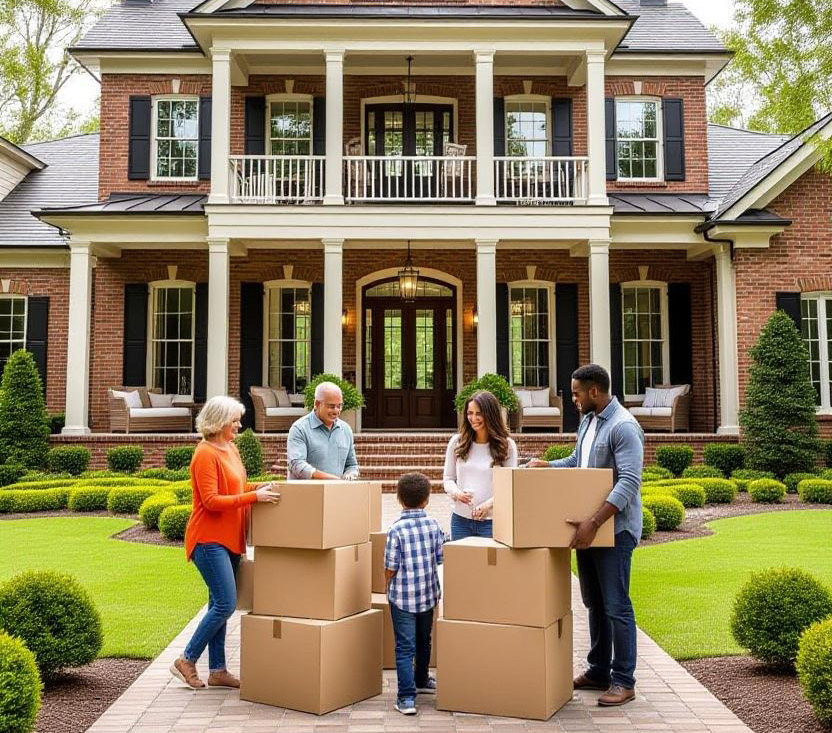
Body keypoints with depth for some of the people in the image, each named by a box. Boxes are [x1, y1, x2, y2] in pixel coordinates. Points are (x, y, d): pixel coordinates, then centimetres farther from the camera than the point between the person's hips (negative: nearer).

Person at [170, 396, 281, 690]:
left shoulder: (230, 449, 13)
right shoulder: (205, 454, -14)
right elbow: (211, 501, -20)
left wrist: (260, 487, 4)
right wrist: (253, 496, -22)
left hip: (229, 539, 9)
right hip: (209, 539, -9)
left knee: (219, 605, 11)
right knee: (225, 604, -10)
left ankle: (217, 671, 18)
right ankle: (187, 661, 5)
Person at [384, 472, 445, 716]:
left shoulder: (397, 529, -16)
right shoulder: (434, 525, -5)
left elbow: (390, 568, -13)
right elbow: (440, 559, 0)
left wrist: (389, 587, 5)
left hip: (402, 597, -4)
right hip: (428, 594, 4)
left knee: (405, 647, 1)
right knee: (424, 641, 22)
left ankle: (406, 698, -3)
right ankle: (421, 680, 41)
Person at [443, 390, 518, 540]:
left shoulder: (506, 445, -1)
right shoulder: (457, 442, 6)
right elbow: (448, 478, 11)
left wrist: (489, 503, -18)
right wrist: (456, 493, -11)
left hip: (492, 521, -2)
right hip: (461, 519, 2)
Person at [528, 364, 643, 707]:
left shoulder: (623, 427, -18)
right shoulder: (587, 421, 12)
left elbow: (629, 482, -25)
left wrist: (594, 523, -30)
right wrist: (546, 465, 7)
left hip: (614, 528, -9)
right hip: (587, 527, 9)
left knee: (616, 606, -3)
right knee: (594, 602, 15)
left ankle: (624, 682, 7)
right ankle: (598, 672, 26)